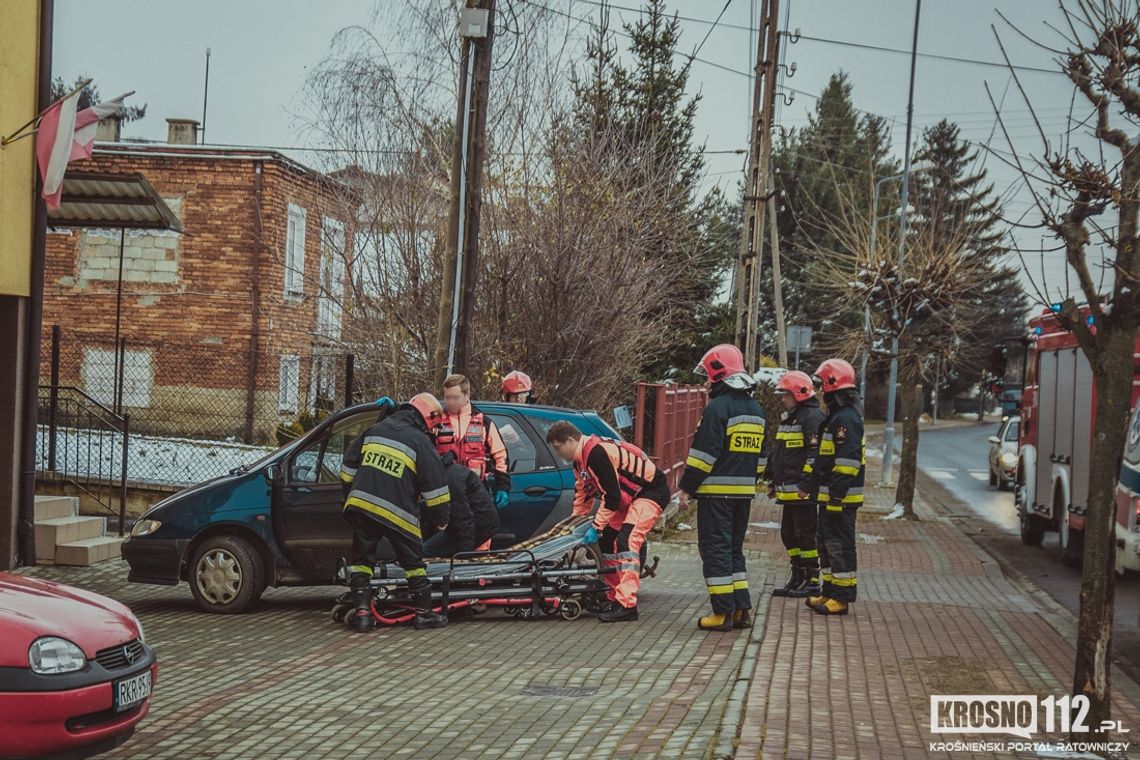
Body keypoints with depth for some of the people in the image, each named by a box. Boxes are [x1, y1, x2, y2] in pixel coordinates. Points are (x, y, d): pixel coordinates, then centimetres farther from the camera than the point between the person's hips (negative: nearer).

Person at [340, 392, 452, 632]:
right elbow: (435, 486, -2)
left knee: (361, 558, 13)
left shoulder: (374, 431, 15)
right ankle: (424, 613, 14)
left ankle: (362, 611, 4)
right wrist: (440, 519, 9)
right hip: (396, 513, -4)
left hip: (360, 505, 4)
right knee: (413, 562, 10)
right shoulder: (420, 442, -1)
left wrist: (350, 497, 30)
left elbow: (348, 468, 20)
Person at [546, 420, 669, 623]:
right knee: (607, 542, 11)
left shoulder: (596, 453, -25)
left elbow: (611, 496, -26)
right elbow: (582, 496, 20)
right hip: (629, 498, 11)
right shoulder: (581, 460, 8)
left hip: (652, 491, -11)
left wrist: (596, 527, -20)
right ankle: (615, 598, 19)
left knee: (626, 540, -24)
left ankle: (627, 605, -28)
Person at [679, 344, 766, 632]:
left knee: (716, 549, -3)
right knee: (734, 548, 16)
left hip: (716, 491, -8)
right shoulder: (756, 409, 14)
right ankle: (742, 609, 14)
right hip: (744, 491, 8)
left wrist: (687, 486, -10)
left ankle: (724, 612, -4)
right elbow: (760, 455, 19)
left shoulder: (718, 408, -13)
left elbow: (704, 453, -16)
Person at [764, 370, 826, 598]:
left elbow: (814, 453, -20)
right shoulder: (787, 418, 19)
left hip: (803, 491, -10)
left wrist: (806, 483, -23)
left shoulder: (812, 417, -12)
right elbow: (778, 453, 27)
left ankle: (813, 580, 3)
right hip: (787, 490, 10)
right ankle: (797, 577, 23)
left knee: (805, 534, -4)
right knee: (788, 534, 14)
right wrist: (774, 482, 25)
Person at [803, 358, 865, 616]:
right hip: (830, 495, 11)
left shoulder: (847, 418, -17)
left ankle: (842, 597, -1)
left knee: (839, 546, -6)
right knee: (827, 543, 16)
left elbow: (848, 461, -23)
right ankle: (830, 591, 23)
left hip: (841, 497, -11)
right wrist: (812, 485, 26)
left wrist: (837, 493, -25)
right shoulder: (836, 416, 18)